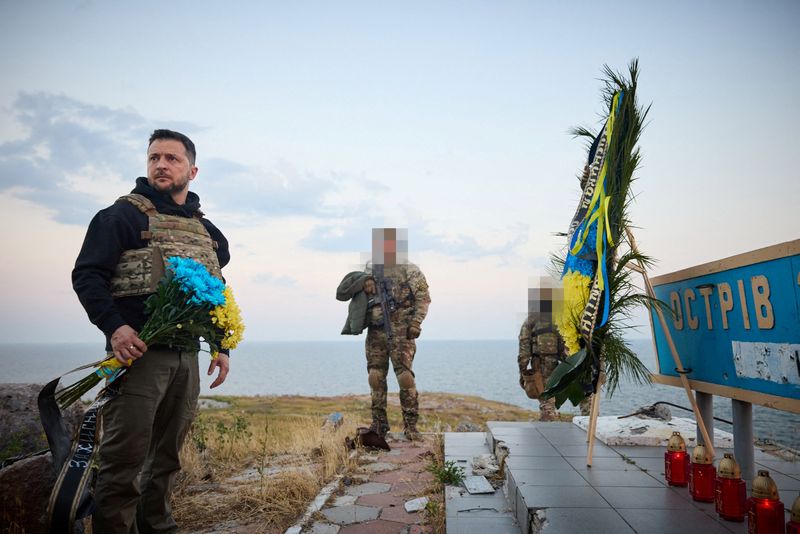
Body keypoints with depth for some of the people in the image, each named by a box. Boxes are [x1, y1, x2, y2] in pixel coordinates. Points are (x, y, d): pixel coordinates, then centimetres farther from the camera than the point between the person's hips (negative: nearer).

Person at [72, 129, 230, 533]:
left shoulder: (206, 230, 16)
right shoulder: (125, 214, -1)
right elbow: (87, 274, -7)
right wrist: (114, 326, -21)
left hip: (186, 358, 6)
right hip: (138, 352, -6)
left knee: (167, 455, 15)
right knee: (125, 458, -4)